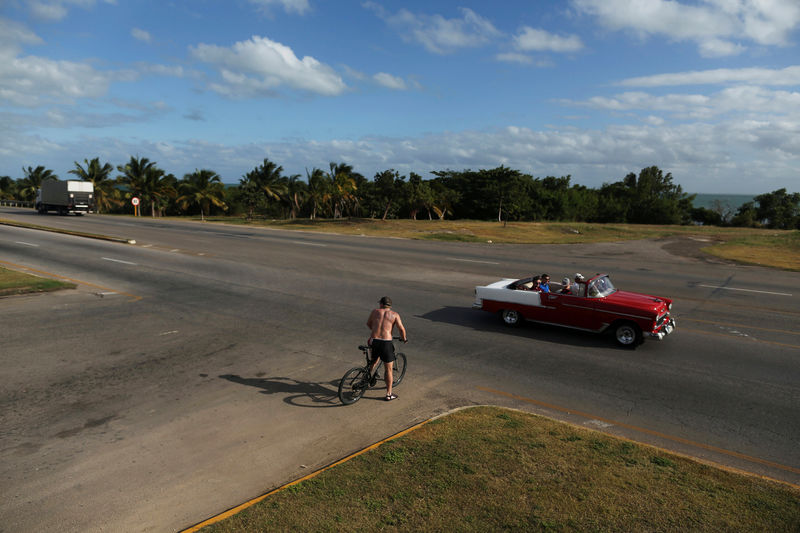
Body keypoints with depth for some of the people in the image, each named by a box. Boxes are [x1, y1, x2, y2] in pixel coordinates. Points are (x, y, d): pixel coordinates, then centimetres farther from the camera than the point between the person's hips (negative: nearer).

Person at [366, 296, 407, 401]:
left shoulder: (375, 311, 12)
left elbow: (368, 324, 26)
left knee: (374, 360, 32)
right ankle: (389, 394, 16)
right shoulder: (394, 315, 6)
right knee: (388, 369, 10)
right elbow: (401, 329, -4)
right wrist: (404, 338, 14)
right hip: (386, 343, -2)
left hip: (374, 341, 2)